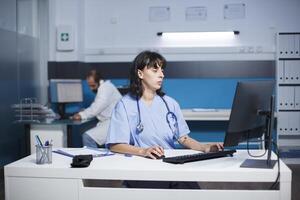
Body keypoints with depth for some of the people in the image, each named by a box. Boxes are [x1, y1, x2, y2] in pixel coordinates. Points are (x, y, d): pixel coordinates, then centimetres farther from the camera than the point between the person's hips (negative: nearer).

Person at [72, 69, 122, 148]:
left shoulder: (105, 87, -13)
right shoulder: (103, 88, 18)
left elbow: (97, 108, -17)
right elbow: (96, 107, 21)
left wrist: (81, 115, -8)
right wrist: (85, 111, 7)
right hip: (108, 121, 11)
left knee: (88, 137, -21)